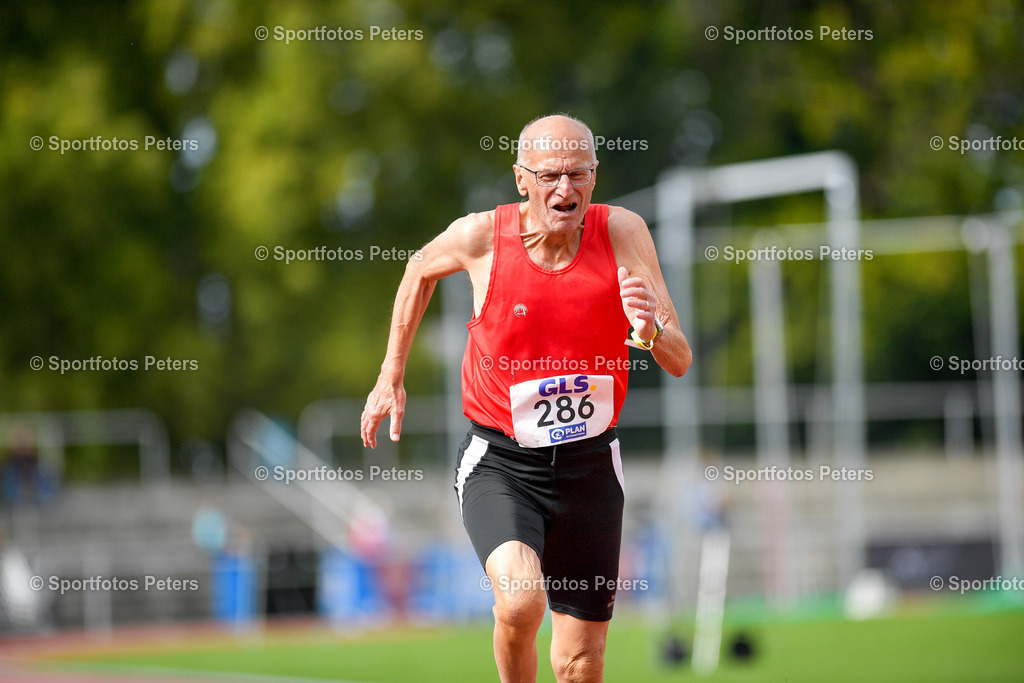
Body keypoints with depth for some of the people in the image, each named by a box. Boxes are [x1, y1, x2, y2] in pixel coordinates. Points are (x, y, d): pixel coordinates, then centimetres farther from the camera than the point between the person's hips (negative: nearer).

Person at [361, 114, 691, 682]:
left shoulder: (623, 233, -10)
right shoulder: (481, 237, -12)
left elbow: (679, 363, -9)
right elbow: (421, 269, 13)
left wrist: (650, 330, -32)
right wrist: (391, 377, 14)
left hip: (589, 464, 2)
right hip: (500, 462, -2)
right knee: (520, 599, -30)